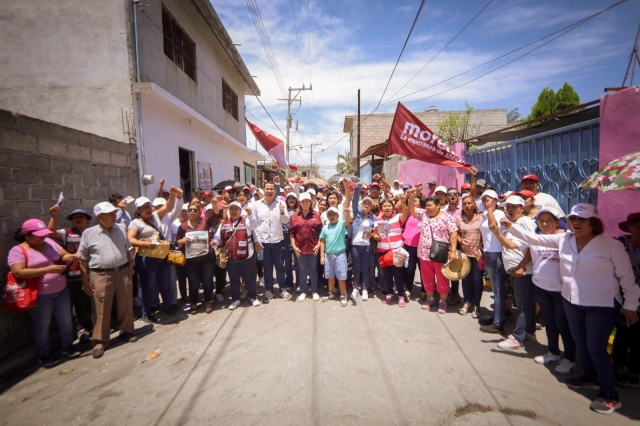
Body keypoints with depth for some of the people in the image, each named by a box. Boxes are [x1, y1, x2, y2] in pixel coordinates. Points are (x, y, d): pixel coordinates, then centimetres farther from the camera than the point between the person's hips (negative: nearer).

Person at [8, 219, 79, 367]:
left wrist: (70, 257, -17)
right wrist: (48, 269, -28)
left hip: (61, 290, 5)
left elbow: (64, 255, 8)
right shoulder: (18, 251, -11)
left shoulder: (49, 242, 5)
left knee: (66, 321, 15)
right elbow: (18, 272, -22)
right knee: (42, 326, 12)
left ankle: (68, 347, 33)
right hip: (40, 296, -5)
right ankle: (45, 354, 31)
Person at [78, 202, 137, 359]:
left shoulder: (121, 228, 5)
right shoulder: (89, 233, -4)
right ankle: (100, 341, 16)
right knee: (101, 309, 4)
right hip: (101, 275, -3)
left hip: (123, 272, 3)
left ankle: (126, 331, 30)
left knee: (126, 305, 12)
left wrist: (130, 267, 12)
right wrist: (85, 280, -4)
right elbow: (83, 259, -2)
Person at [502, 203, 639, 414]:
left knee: (596, 348, -3)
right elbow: (533, 238, 4)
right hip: (571, 301, 5)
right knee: (580, 344, 18)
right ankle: (591, 378, 40)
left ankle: (610, 395, 14)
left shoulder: (611, 245, -13)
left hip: (602, 305, -5)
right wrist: (511, 226, -2)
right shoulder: (564, 240, -1)